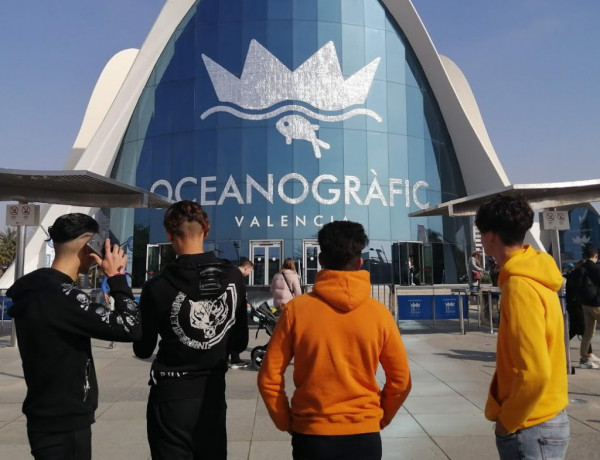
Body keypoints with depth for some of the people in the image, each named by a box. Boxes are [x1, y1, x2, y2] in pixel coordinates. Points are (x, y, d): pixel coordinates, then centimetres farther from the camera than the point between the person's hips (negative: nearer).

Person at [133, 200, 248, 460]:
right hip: (213, 392, 3)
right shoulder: (233, 277, -7)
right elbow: (240, 343, 2)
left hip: (171, 395, -3)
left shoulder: (158, 286, -17)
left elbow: (143, 350, -4)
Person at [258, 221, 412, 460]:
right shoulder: (379, 313, -10)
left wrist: (286, 422, 6)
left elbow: (269, 377, -8)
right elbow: (401, 381, -2)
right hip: (364, 434, 1)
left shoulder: (296, 309, -13)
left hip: (311, 434, -1)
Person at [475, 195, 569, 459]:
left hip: (530, 429, -9)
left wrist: (507, 421, -14)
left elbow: (535, 373, -28)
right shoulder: (533, 276, 5)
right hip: (544, 420, 9)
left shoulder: (519, 286, -24)